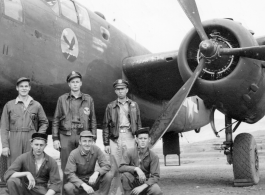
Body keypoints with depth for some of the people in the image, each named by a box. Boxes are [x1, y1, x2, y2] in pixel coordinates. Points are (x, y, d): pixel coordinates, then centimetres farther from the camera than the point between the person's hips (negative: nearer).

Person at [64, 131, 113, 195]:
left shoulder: (96, 149, -10)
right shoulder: (74, 154, -16)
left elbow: (106, 165, -14)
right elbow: (69, 174, -21)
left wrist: (96, 173, -35)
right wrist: (83, 185, -36)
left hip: (92, 180, 2)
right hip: (79, 181, -2)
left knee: (109, 175, -23)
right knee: (68, 187, -33)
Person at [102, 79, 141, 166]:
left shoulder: (134, 105, 12)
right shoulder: (110, 106, 9)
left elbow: (138, 124, 12)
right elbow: (106, 126, 7)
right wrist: (106, 144, 1)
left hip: (130, 137, 1)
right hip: (115, 139, 0)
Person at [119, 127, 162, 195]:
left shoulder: (154, 156, -10)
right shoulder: (130, 152, -9)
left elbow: (155, 176, -15)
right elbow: (121, 168, -19)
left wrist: (142, 187, -29)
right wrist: (136, 169, -34)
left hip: (146, 182, 0)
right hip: (132, 182, 0)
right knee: (125, 175, -32)